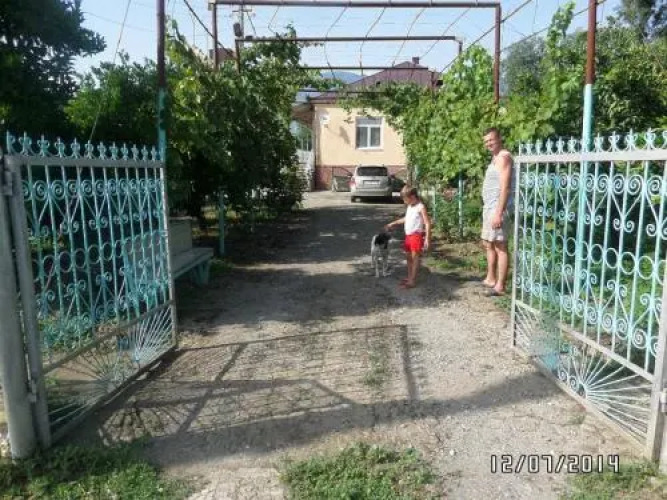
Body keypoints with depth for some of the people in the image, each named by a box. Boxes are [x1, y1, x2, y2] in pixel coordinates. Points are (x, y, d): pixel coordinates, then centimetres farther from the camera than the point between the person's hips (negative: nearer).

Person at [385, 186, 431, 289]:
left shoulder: (420, 207, -13)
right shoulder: (410, 207, 12)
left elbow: (427, 223, -16)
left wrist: (427, 238, -21)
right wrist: (392, 224, 32)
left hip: (417, 235, -9)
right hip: (408, 235, 9)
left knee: (415, 257, -8)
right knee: (409, 257, 14)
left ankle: (413, 281, -7)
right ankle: (409, 277, 24)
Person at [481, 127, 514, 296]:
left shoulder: (503, 157, -12)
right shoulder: (495, 157, 19)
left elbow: (505, 188, -20)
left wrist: (499, 213, -25)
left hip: (497, 208, -11)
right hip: (488, 207, 11)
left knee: (500, 246, -8)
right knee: (488, 244, 17)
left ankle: (500, 286, -4)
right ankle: (490, 279, 28)